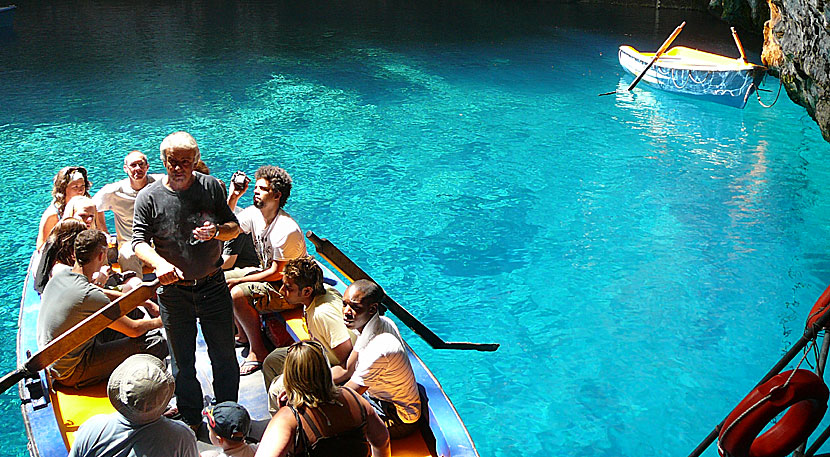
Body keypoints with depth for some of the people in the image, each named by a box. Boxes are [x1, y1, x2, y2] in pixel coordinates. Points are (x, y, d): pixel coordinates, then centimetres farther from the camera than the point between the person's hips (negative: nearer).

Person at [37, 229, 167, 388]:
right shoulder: (89, 295, -28)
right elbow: (134, 329, -18)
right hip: (74, 375, -9)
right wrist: (159, 321, 3)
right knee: (157, 343, -13)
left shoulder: (60, 275, -1)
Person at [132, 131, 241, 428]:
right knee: (183, 361, 11)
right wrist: (160, 264, -30)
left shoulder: (211, 186, -2)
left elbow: (234, 227, 5)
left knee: (224, 355, 8)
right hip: (174, 291, -1)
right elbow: (139, 242, -10)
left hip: (213, 285, 1)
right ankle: (191, 422, 27)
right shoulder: (149, 197, -6)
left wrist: (217, 231, -18)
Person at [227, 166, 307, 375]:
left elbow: (276, 273, -24)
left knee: (237, 294, -27)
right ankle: (244, 334, 21)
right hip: (267, 275, 9)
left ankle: (258, 353, -13)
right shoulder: (254, 213, -3)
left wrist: (238, 280, -23)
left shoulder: (287, 231, -28)